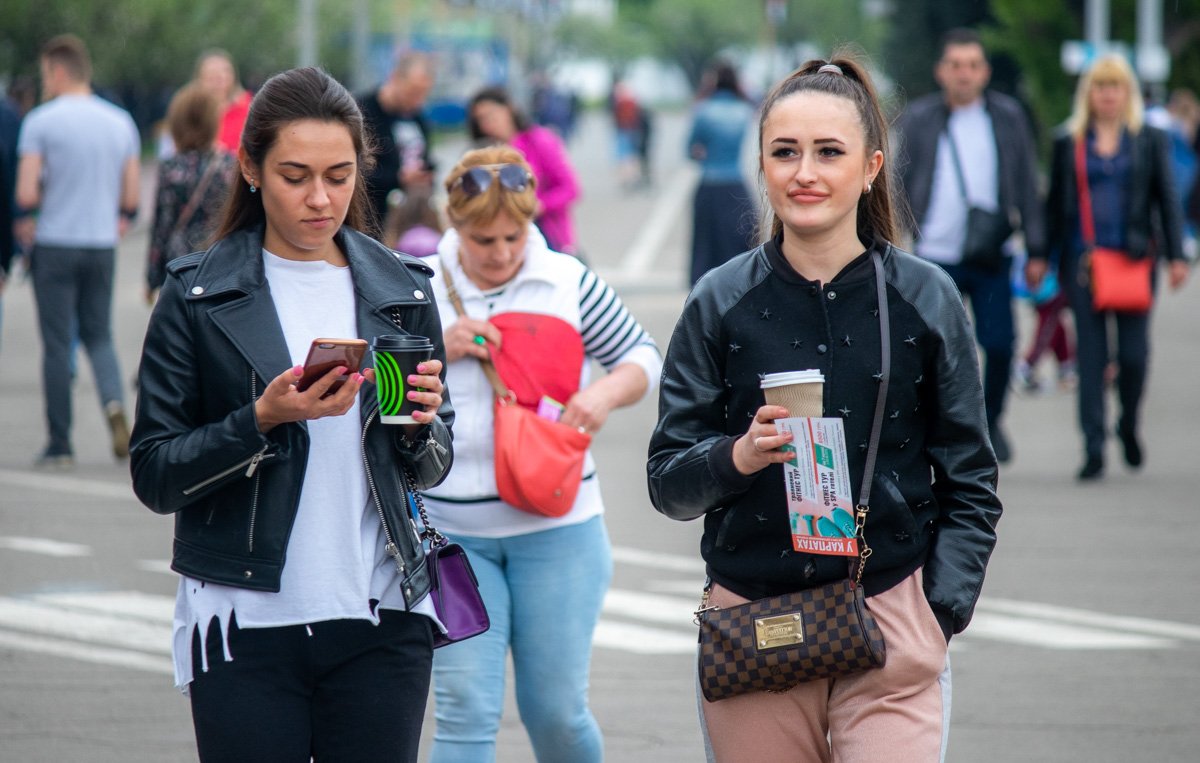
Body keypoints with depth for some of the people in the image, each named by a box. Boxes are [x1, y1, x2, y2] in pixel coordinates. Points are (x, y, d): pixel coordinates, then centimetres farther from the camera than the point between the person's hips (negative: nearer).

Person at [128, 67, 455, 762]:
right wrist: (264, 420, -18)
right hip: (246, 623, -2)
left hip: (380, 621, 3)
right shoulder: (198, 295, -1)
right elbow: (155, 476, -5)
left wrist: (420, 423, -7)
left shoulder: (399, 289, 8)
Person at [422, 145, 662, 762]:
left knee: (556, 712, 3)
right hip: (452, 532, 0)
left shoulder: (568, 283, 1)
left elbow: (642, 356, 11)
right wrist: (436, 351, -13)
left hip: (556, 530, 0)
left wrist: (606, 393, -10)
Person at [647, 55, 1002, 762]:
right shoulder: (721, 302, 4)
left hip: (890, 613, -1)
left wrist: (939, 613, -5)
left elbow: (970, 485, 7)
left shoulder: (925, 299, 4)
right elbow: (668, 482, 4)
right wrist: (737, 457, -16)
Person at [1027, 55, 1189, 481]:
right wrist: (1041, 257, 7)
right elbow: (1054, 204, 12)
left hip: (1134, 258, 0)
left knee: (1133, 351, -4)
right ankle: (1093, 449, -1)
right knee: (1090, 354, -3)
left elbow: (1167, 200, 7)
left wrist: (1176, 255, -1)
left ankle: (1129, 426, 22)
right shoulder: (1068, 143, 9)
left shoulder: (1150, 141, 8)